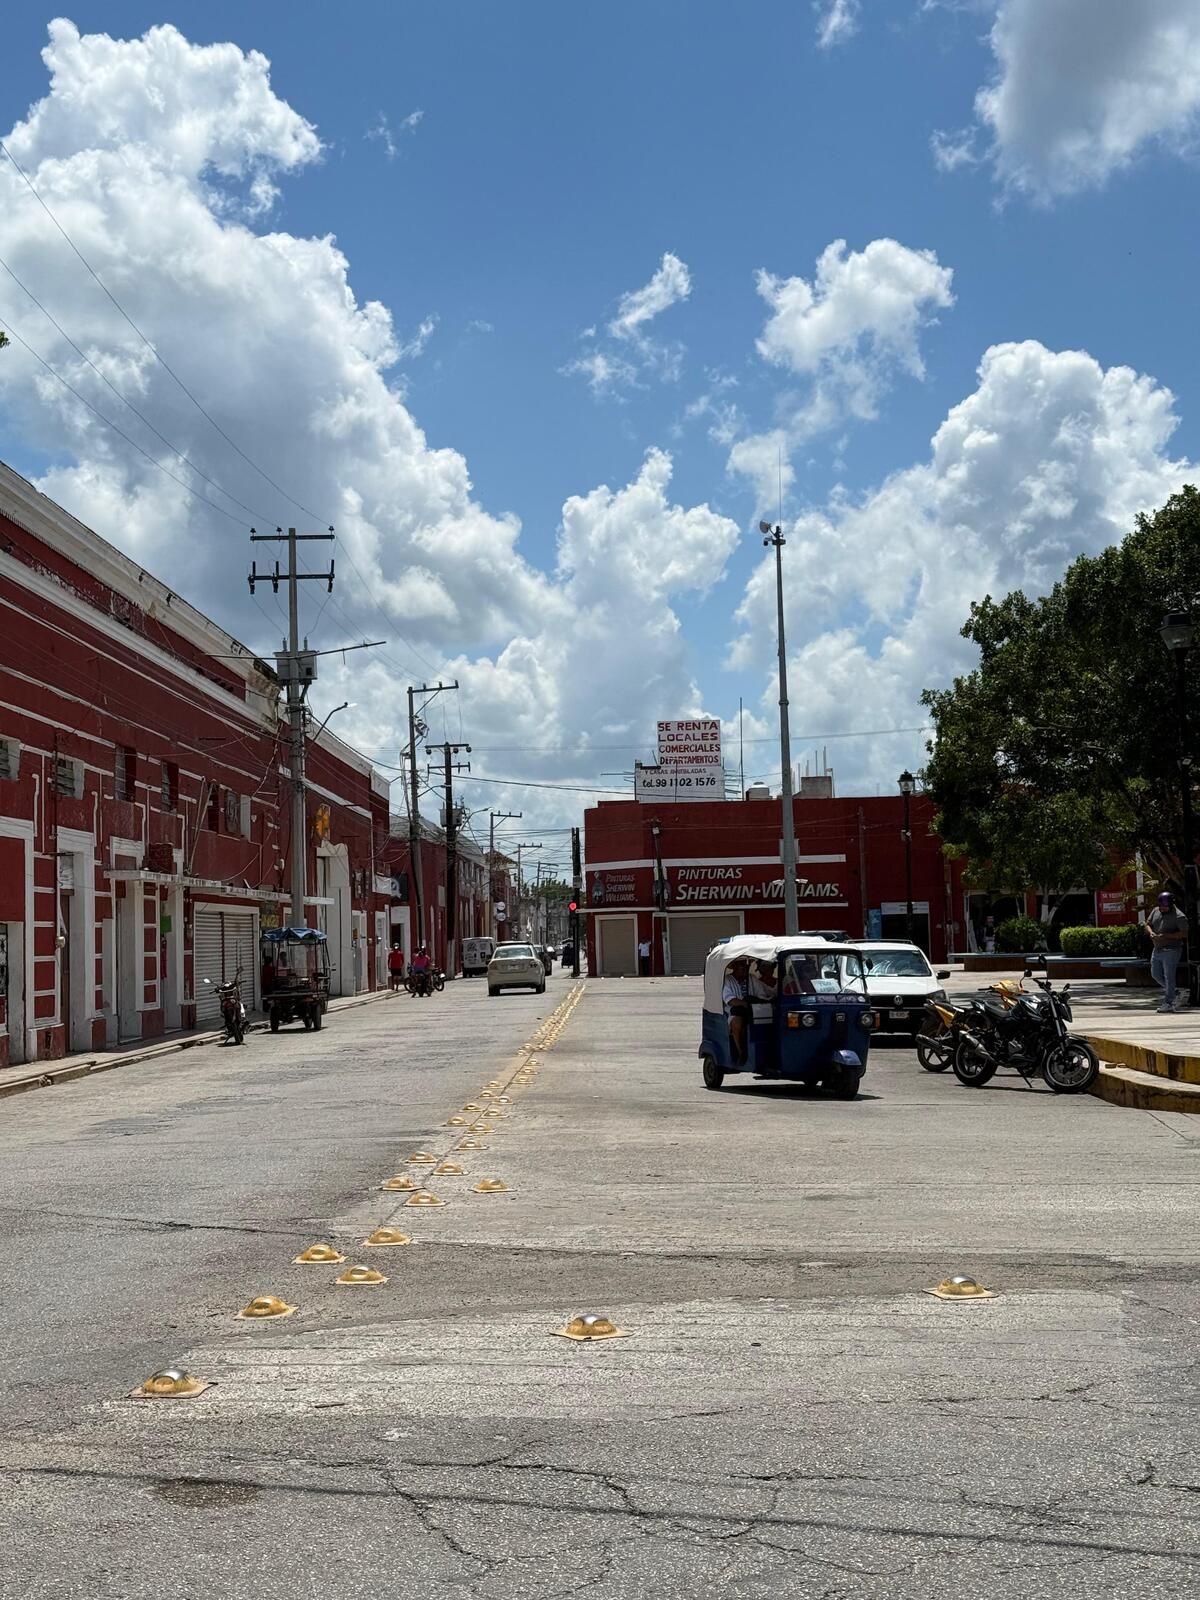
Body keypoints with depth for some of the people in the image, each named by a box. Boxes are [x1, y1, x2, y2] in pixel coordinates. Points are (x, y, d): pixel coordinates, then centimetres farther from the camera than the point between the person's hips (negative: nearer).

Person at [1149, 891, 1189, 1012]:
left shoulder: (1178, 916, -14)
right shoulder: (1155, 911, 7)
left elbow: (1184, 934, -19)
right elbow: (1148, 924, 18)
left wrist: (1165, 936, -25)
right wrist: (1151, 932, -5)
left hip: (1171, 950, -8)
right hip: (1157, 949, 8)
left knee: (1169, 976, -8)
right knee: (1155, 974, 12)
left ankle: (1168, 1003, -4)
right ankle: (1176, 993, 26)